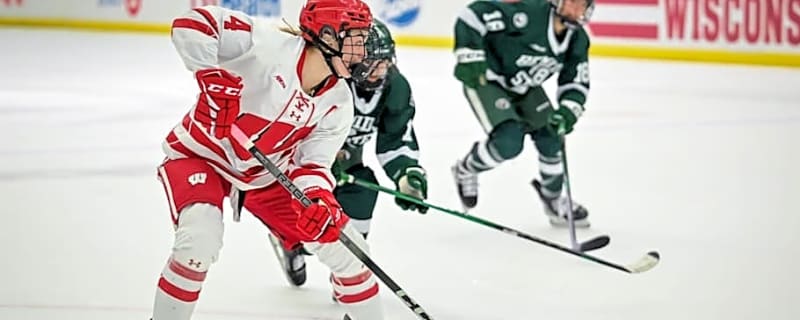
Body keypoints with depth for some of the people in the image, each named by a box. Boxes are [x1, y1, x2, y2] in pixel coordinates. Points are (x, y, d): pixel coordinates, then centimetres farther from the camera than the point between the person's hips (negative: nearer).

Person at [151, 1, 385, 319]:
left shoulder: (338, 103, -9)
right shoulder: (268, 45, -28)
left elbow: (313, 162, -8)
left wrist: (319, 199, -29)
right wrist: (211, 73, -41)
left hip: (267, 175, 6)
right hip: (203, 156, -6)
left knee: (343, 245, 2)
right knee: (199, 242, -33)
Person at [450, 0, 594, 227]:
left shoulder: (578, 40, -9)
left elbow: (577, 82, -2)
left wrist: (567, 112, -21)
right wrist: (469, 57, -38)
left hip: (524, 87, 7)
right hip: (485, 79, -7)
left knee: (551, 138, 3)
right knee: (509, 142, -21)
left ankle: (553, 200, 28)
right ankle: (466, 170, 9)